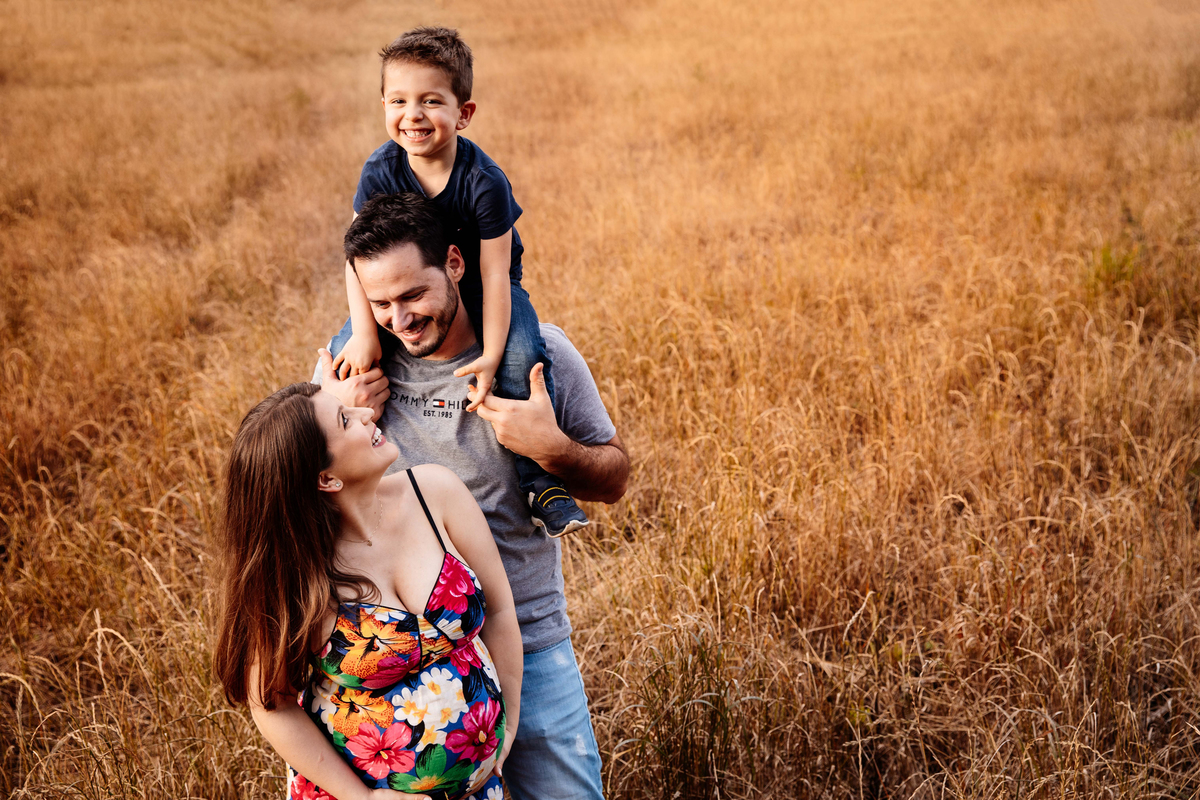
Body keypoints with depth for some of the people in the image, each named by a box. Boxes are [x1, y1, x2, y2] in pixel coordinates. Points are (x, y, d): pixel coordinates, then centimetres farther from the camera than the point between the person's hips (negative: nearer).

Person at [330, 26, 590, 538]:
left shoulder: (484, 181, -28)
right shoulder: (381, 173, -18)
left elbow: (495, 273, -25)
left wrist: (491, 356, -28)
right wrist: (364, 334, -25)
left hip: (481, 289, -3)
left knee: (522, 359, -29)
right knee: (346, 354, -13)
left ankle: (540, 481, -16)